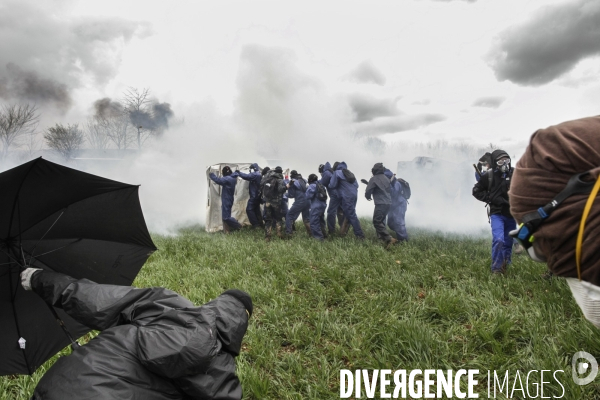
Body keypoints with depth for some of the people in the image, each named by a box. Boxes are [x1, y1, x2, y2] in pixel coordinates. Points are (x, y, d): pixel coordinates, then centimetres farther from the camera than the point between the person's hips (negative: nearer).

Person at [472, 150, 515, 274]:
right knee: (498, 239, -19)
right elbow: (476, 190, 2)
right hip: (497, 214, -3)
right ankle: (496, 269, -5)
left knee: (508, 243, 13)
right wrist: (491, 198, -10)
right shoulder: (489, 176, -6)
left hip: (511, 214, 3)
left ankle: (505, 266, 34)